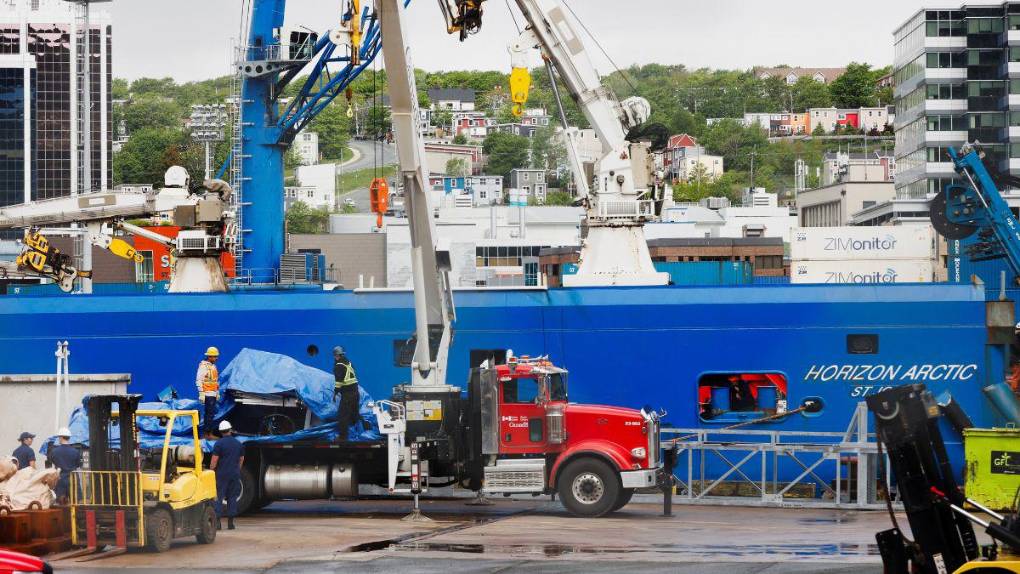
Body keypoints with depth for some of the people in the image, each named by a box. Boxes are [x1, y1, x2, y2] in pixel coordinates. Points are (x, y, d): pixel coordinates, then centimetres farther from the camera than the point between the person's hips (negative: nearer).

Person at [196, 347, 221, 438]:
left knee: (210, 413, 10)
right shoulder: (203, 366, -11)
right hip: (208, 394, -9)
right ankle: (208, 433, -11)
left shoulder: (213, 366, 17)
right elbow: (199, 380, -16)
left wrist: (218, 393, 23)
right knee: (210, 413, -12)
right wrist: (201, 393, -20)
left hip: (213, 394, 9)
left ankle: (208, 433, 14)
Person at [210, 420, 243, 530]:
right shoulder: (238, 443, 8)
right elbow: (241, 460, 16)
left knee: (218, 498, -2)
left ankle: (217, 522, -9)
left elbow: (214, 460, -11)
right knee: (232, 498, 8)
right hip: (235, 475, 4)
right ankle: (230, 522, 7)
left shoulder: (219, 443, -8)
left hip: (221, 474, -4)